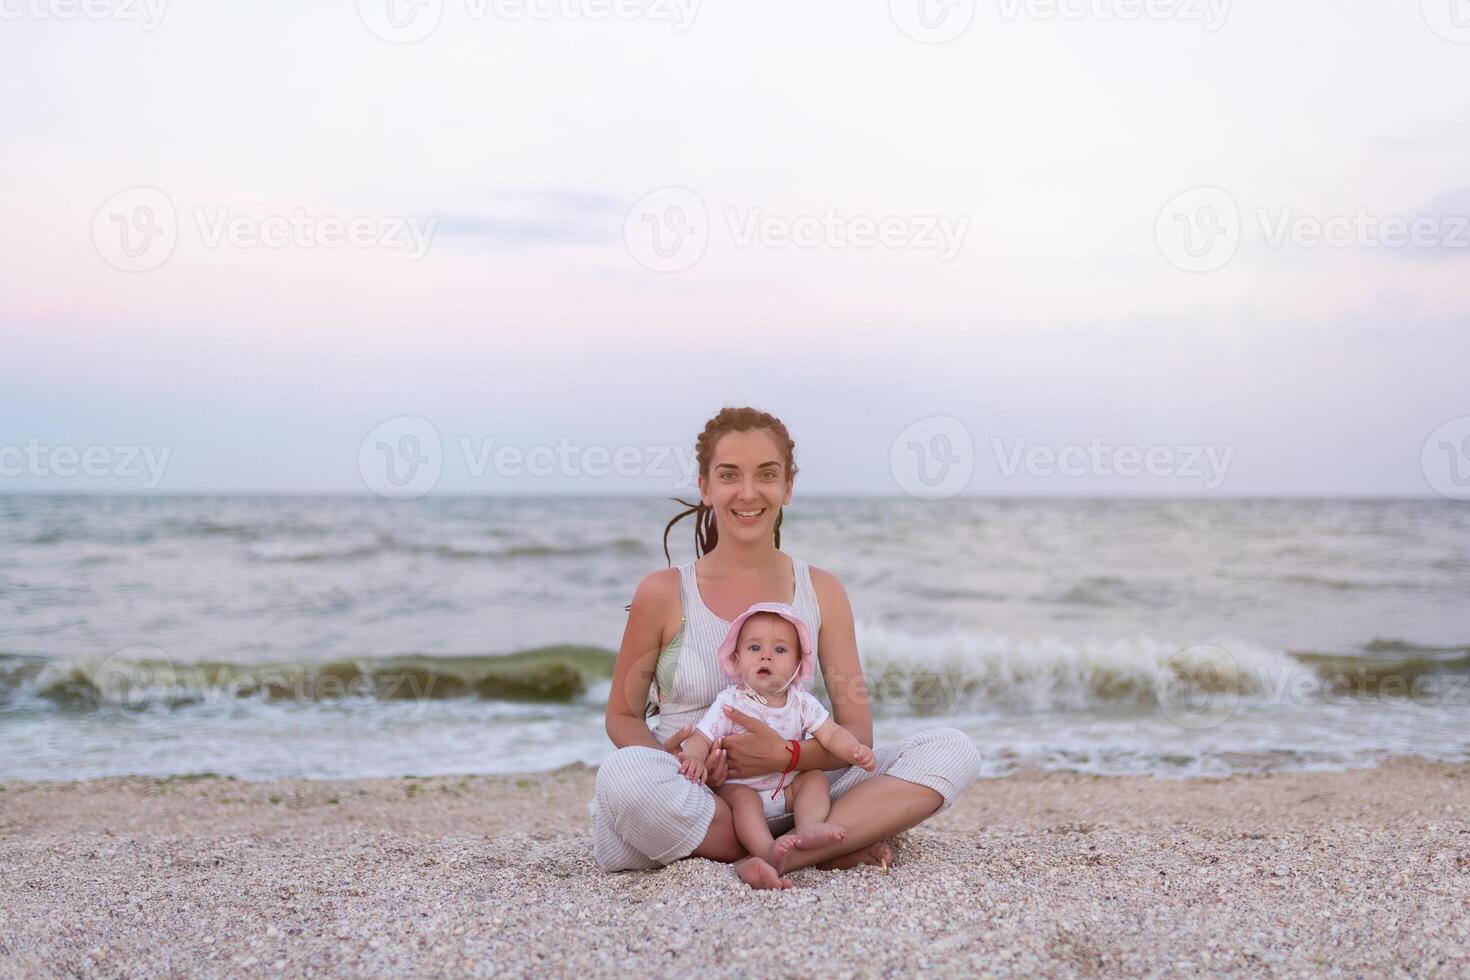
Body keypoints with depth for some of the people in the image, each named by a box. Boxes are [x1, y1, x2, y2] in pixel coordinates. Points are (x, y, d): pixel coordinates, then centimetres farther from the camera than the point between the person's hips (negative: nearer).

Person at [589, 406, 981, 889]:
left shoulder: (821, 591, 5)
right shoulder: (664, 593, -1)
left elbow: (856, 732, 1)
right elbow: (622, 715, 5)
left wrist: (786, 755, -20)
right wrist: (670, 757, -18)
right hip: (693, 801, -2)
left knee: (952, 750, -13)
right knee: (623, 774, -37)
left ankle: (780, 856, -28)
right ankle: (833, 847, -21)